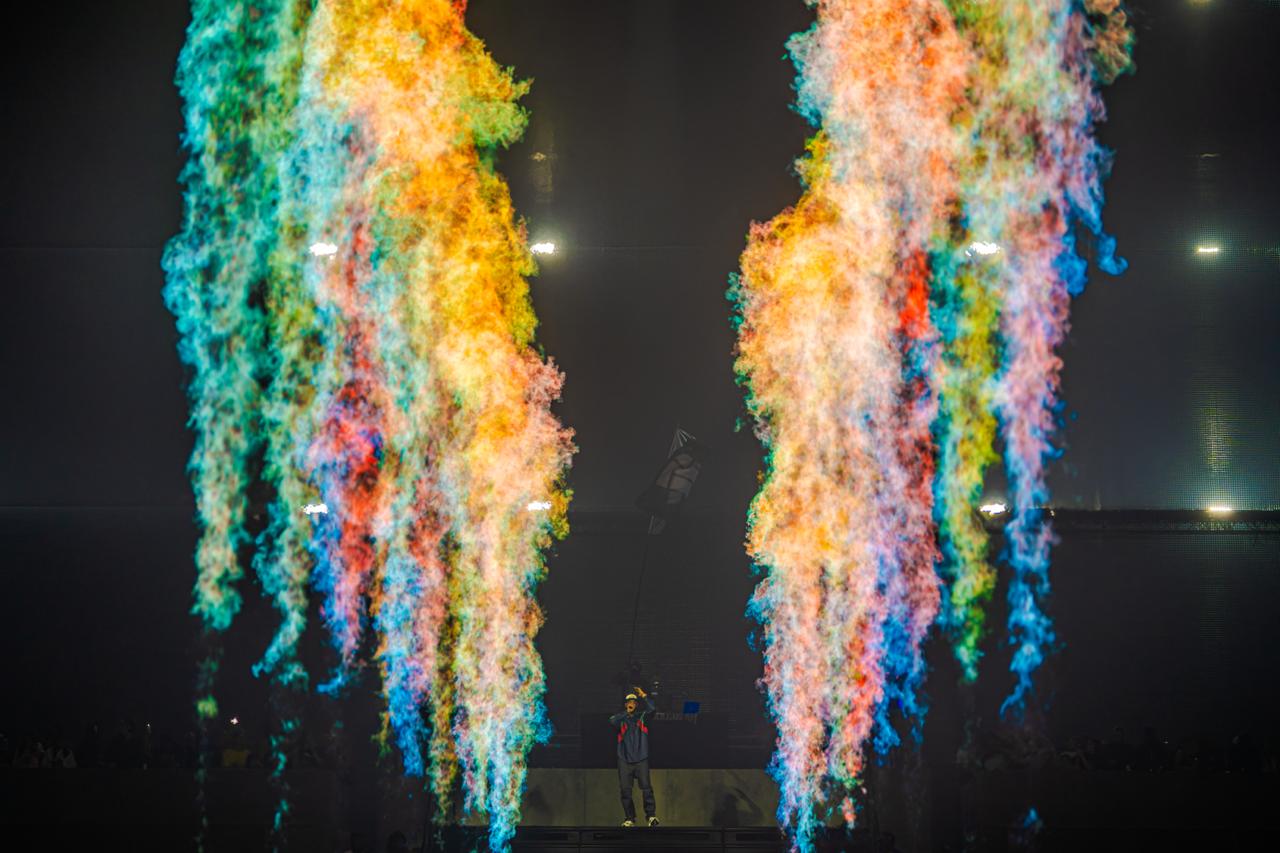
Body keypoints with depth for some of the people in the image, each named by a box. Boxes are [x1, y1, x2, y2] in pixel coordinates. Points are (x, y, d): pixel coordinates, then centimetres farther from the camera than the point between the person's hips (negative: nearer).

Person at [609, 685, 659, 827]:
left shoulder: (642, 717, 9)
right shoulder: (621, 718, 8)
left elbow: (651, 708, -8)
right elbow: (613, 721, -13)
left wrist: (644, 695, -16)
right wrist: (626, 713, -18)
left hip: (641, 759, -1)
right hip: (624, 760, 1)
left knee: (646, 787, -11)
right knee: (625, 790, 1)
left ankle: (651, 815, -12)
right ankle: (630, 818, 7)